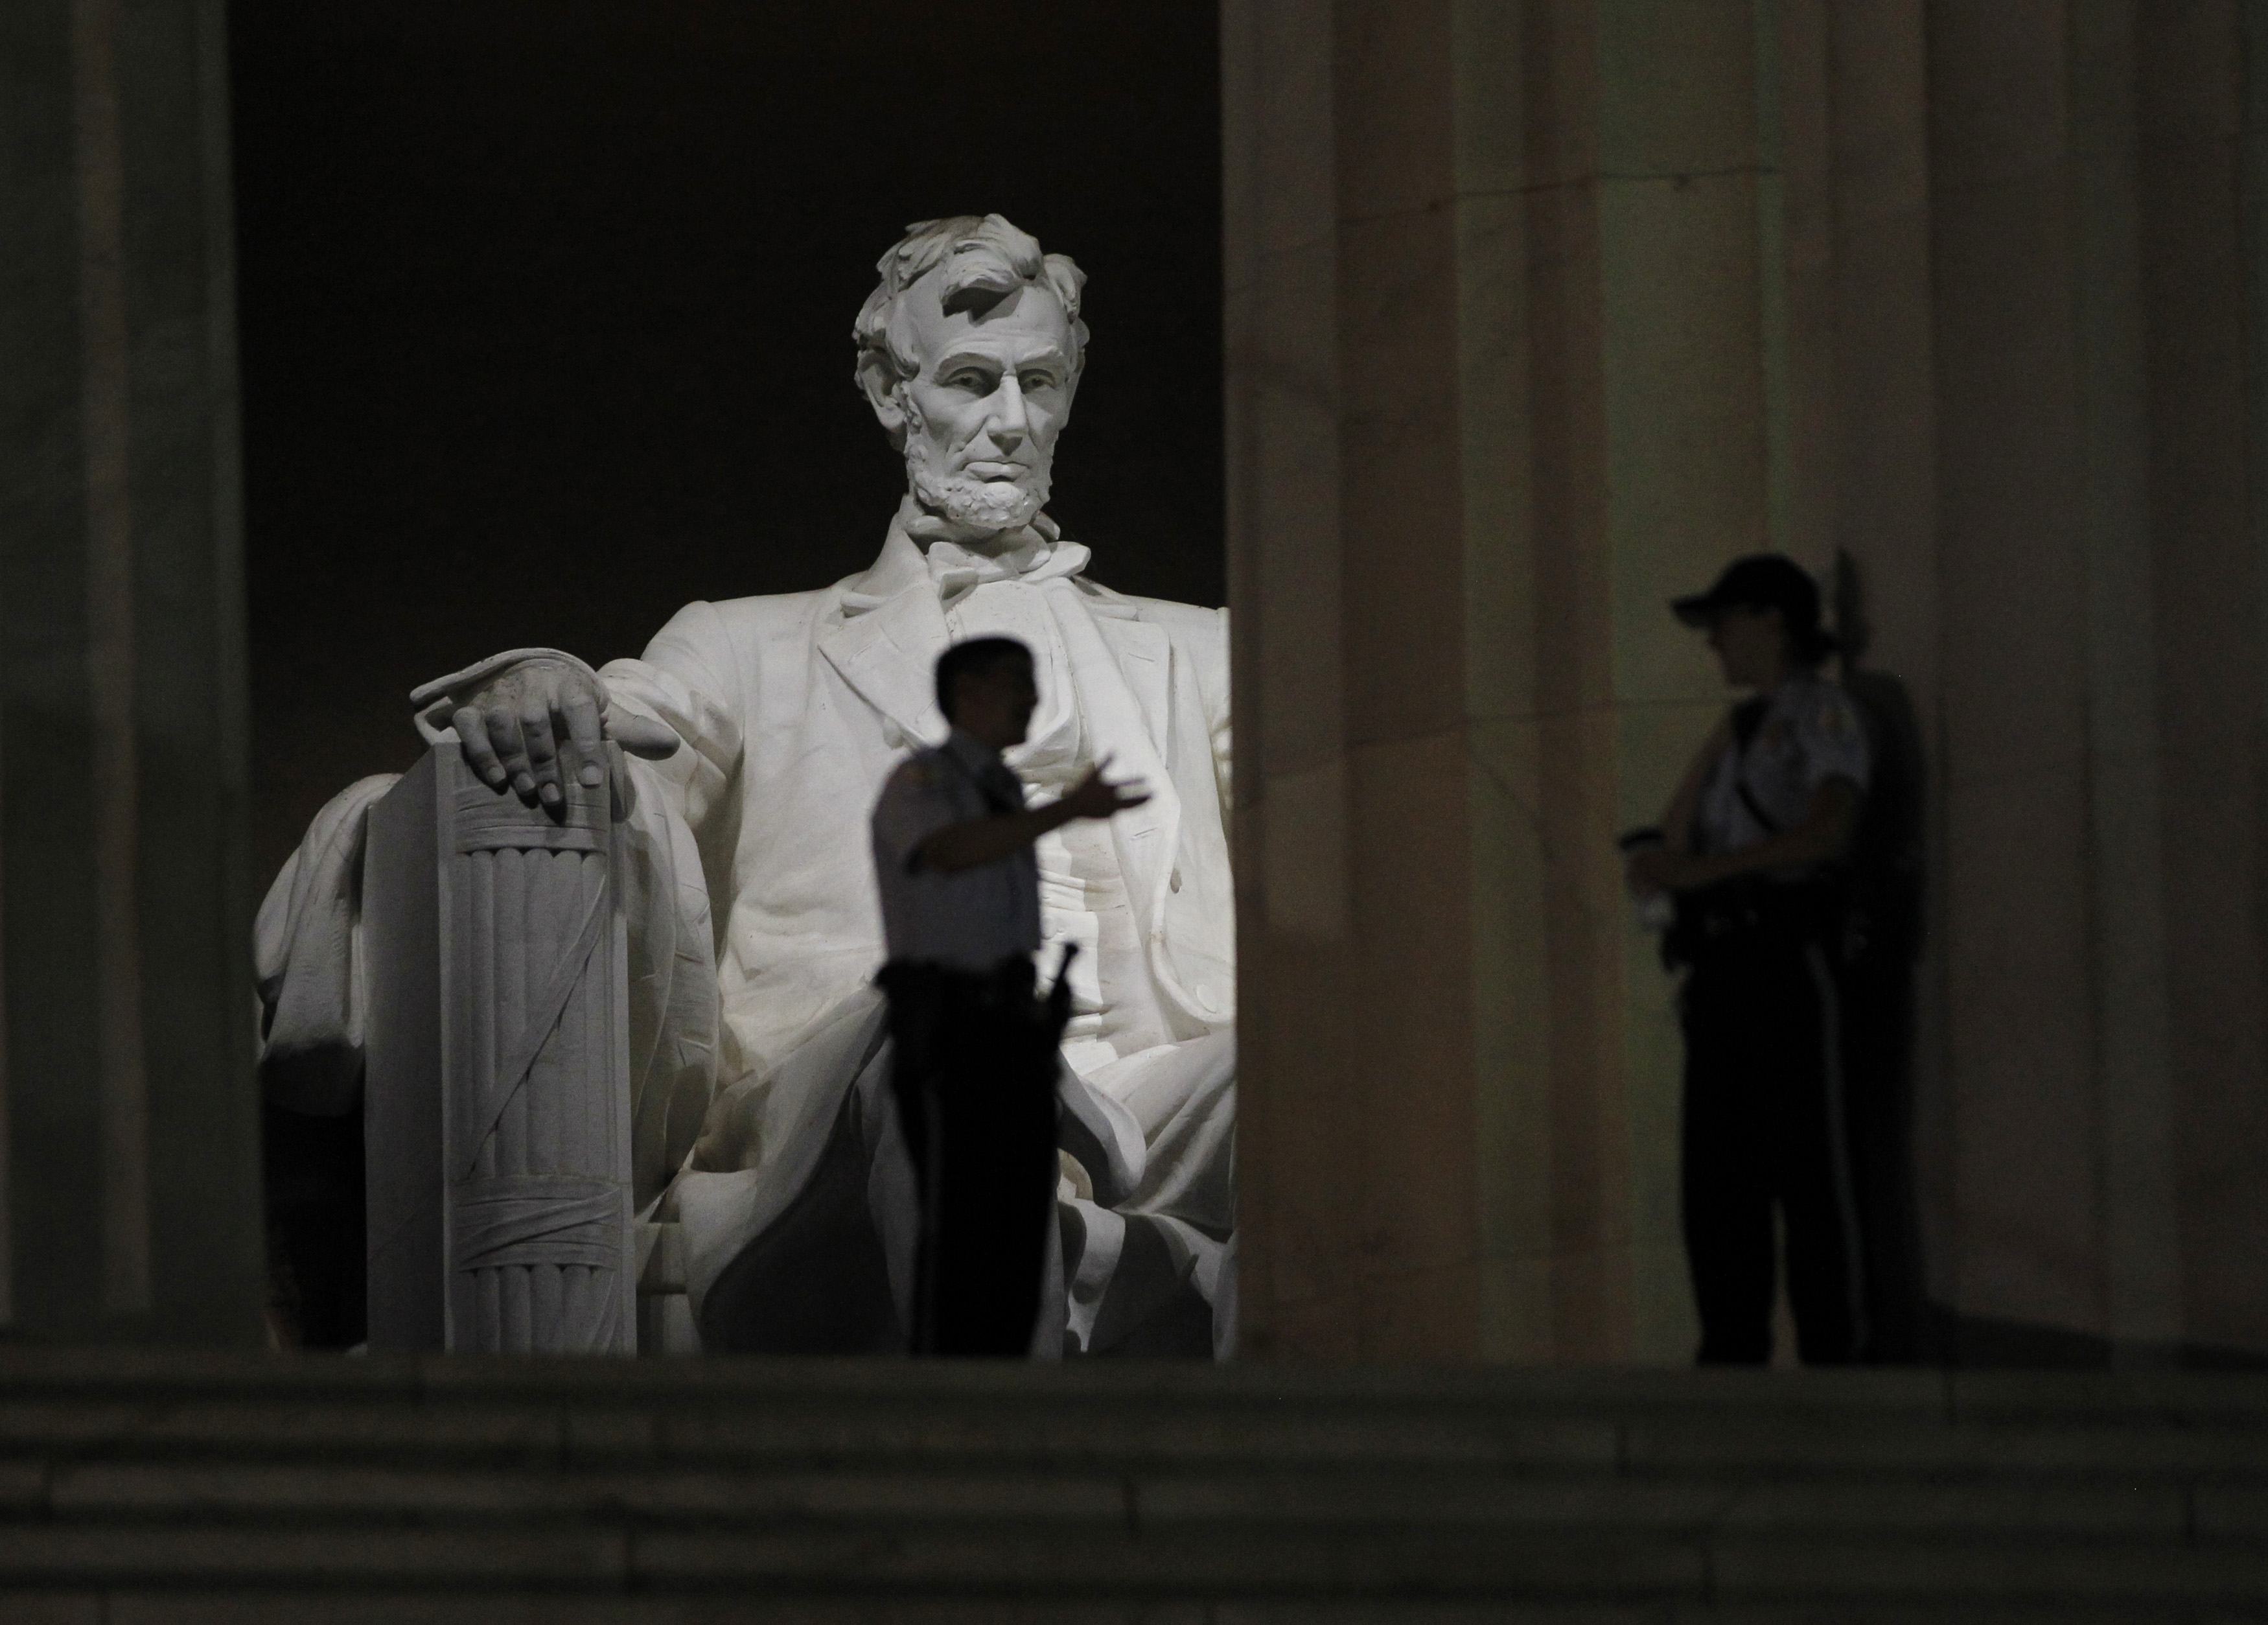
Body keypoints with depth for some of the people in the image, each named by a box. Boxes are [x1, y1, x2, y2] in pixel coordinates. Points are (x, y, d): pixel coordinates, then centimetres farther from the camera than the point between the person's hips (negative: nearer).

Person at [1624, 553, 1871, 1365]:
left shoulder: (1822, 713, 0)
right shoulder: (1744, 726, 26)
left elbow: (1832, 828, -17)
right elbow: (1679, 828, 21)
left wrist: (1704, 869, -21)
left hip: (1786, 956, -8)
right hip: (1718, 963, 8)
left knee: (1808, 1166, -11)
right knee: (1715, 1174, 2)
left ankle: (1834, 1354, -13)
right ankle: (1733, 1353, 2)